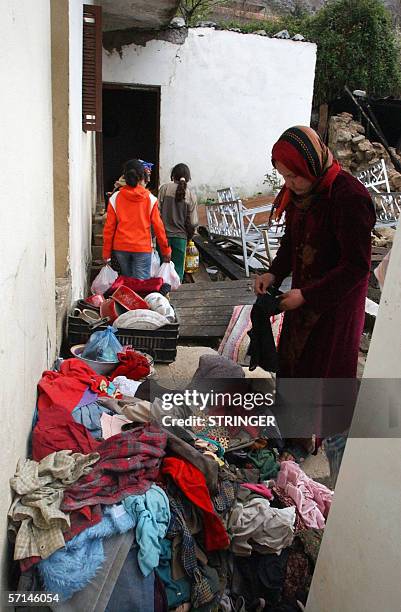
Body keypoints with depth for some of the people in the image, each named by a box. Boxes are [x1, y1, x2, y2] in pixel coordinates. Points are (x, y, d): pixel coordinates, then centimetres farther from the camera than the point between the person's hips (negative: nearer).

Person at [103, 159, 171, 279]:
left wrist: (106, 252, 6)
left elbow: (109, 227, -1)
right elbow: (158, 227, -2)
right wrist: (166, 250, 7)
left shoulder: (115, 198, -1)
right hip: (142, 248, -2)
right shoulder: (150, 199, -5)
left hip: (120, 247, 2)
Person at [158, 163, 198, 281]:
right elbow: (192, 222, 0)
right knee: (178, 269, 8)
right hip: (180, 236, 1)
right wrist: (189, 236, 18)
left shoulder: (165, 188, -4)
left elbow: (157, 211, -7)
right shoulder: (191, 195, 0)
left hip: (163, 235, -1)